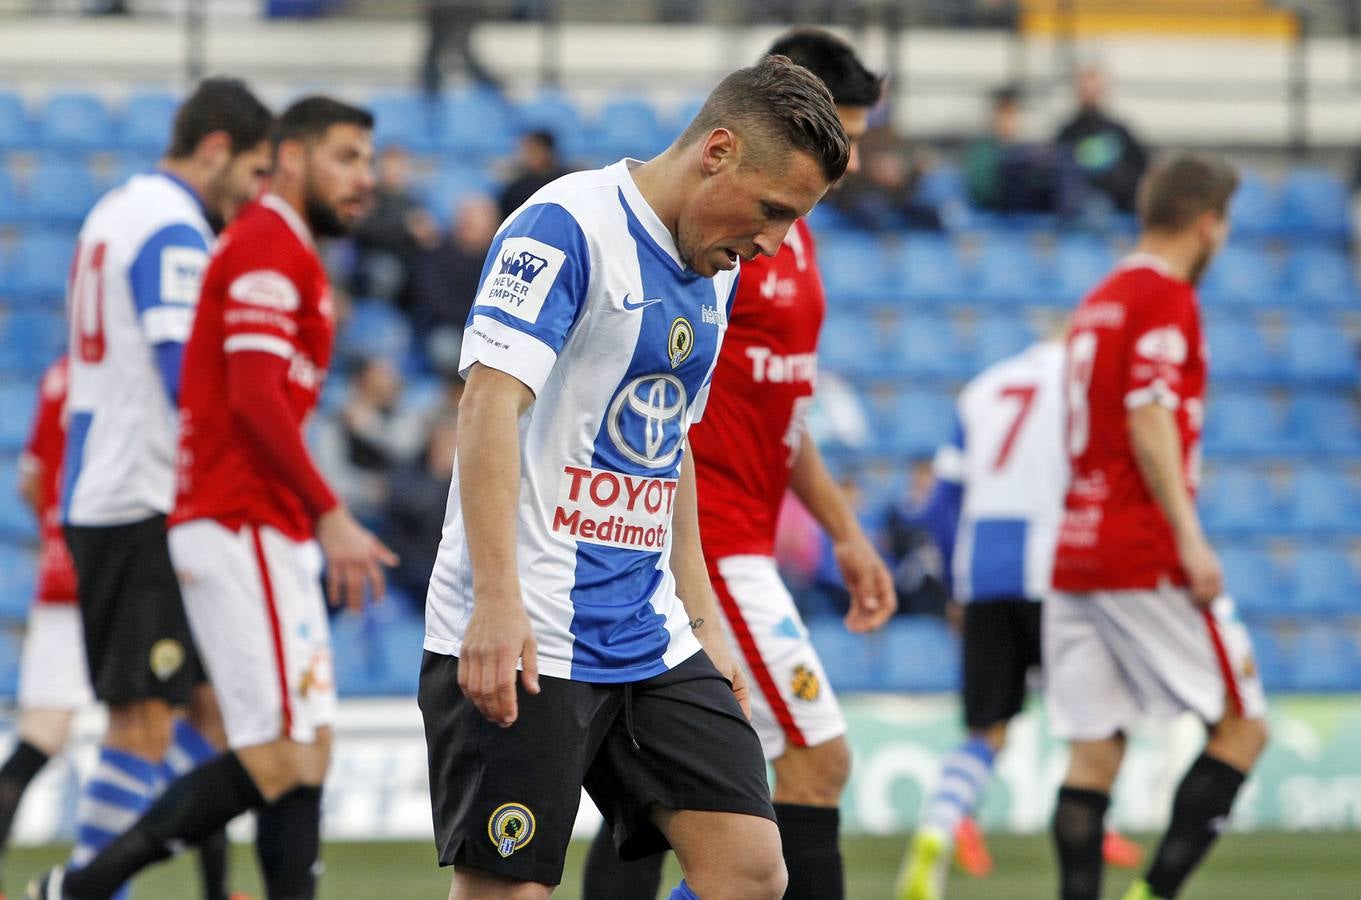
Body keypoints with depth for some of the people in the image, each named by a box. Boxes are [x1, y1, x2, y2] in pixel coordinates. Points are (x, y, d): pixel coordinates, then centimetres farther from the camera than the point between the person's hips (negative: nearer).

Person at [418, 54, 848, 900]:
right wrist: (497, 600, -30)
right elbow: (491, 403, -22)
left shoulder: (716, 271, 14)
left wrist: (702, 616, 20)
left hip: (653, 641, 8)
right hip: (523, 643, -8)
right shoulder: (567, 227, -13)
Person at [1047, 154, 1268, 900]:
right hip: (1145, 554, -8)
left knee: (1093, 750, 4)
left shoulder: (1097, 302, 18)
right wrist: (1189, 538, -22)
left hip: (1074, 551, 8)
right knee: (1242, 725, -1)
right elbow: (1149, 419, -17)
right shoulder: (1167, 299, -8)